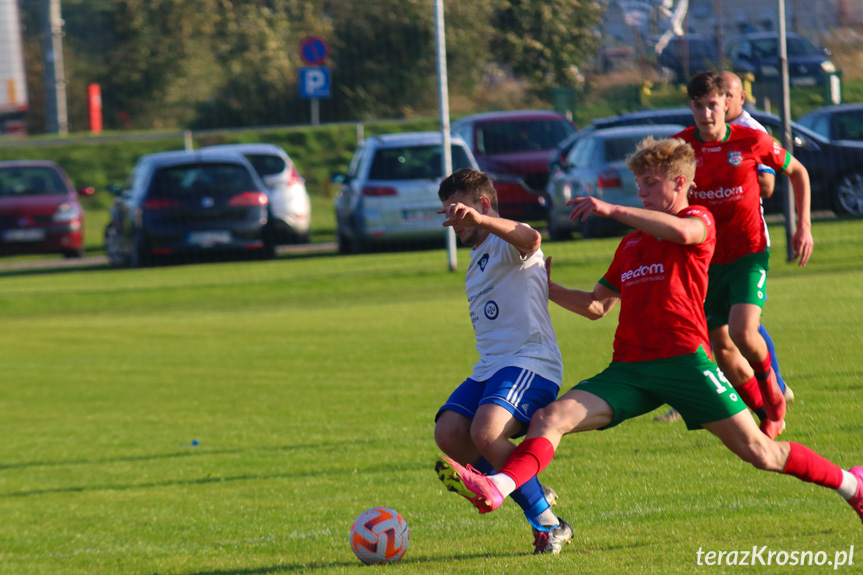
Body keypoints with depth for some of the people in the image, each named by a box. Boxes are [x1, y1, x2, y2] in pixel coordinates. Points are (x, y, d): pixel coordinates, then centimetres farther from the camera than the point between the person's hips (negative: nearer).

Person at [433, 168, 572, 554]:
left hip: (530, 362, -9)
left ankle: (549, 526, -17)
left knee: (486, 433, -30)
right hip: (490, 366, 9)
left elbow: (530, 239, -31)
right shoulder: (477, 260, 28)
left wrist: (478, 219, -45)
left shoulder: (505, 243, -3)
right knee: (448, 434, -14)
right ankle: (535, 494, 3)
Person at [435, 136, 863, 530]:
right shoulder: (631, 242, 24)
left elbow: (681, 231, -23)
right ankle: (494, 489, -38)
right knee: (550, 418, -18)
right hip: (629, 368, 6)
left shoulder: (700, 220, 4)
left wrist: (611, 210, -20)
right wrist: (545, 289, 14)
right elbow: (596, 306, 28)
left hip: (683, 359, -6)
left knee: (758, 451, -6)